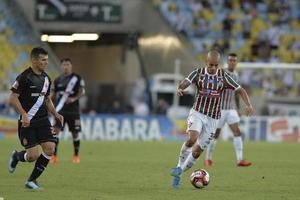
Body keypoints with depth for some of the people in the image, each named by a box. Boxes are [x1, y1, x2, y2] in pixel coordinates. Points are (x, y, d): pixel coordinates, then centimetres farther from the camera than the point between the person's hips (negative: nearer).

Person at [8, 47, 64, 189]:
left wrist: (56, 114, 9)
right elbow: (13, 97, -12)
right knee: (33, 155, -10)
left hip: (43, 120, 7)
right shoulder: (24, 77, -11)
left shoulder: (46, 78, 11)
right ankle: (16, 157, 26)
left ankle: (31, 180, 5)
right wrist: (24, 115, -22)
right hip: (28, 122, -7)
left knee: (49, 149, -9)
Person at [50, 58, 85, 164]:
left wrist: (74, 99, -22)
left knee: (75, 133, 5)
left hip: (73, 110, -1)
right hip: (60, 110, 1)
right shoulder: (57, 80, 9)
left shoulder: (77, 78, 1)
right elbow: (53, 95, 14)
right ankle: (54, 156, -10)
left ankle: (76, 155, 21)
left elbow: (82, 92, -4)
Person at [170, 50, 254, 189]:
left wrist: (248, 105, -17)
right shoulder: (198, 73, -5)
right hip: (197, 113, -2)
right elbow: (185, 83, -21)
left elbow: (240, 90, -1)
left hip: (212, 119, 2)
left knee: (197, 151, -1)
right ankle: (179, 167, -11)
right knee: (192, 139, -29)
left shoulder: (223, 76, -2)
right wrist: (179, 89, -45)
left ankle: (178, 173, 16)